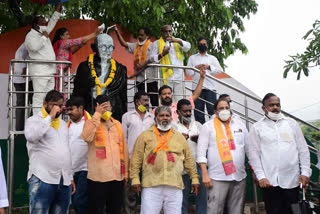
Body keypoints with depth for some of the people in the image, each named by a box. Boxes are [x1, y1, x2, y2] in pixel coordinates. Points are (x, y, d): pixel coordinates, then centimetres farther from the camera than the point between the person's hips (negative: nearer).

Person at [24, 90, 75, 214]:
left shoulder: (63, 124, 19)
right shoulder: (34, 120, 1)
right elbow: (31, 136, -23)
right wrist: (50, 117, -15)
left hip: (64, 181, 6)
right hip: (42, 180, -6)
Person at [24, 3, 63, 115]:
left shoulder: (43, 33, 22)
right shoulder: (30, 35, -3)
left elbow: (52, 23, 35)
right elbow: (34, 47, -23)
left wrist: (57, 11, 31)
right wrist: (44, 37, -10)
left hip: (50, 71, 9)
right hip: (39, 71, -9)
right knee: (39, 96, -12)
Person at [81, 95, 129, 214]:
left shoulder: (117, 124, 13)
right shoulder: (91, 123, 0)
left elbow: (124, 148, 15)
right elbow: (86, 137, -23)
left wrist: (125, 172, 12)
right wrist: (97, 114, -18)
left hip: (118, 176, 5)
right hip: (98, 176, -4)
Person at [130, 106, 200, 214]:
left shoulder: (179, 137, 16)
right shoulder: (145, 136, 7)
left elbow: (189, 159, 17)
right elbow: (136, 159, 4)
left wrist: (194, 178, 13)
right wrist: (135, 178, -4)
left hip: (175, 186, 2)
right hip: (151, 186, -2)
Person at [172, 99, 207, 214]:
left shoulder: (198, 125, 16)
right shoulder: (173, 126, 4)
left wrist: (199, 140, -6)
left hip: (198, 166, 3)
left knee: (202, 195, 6)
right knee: (183, 197, 4)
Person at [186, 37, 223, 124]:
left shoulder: (212, 58, 20)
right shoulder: (192, 58, 20)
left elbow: (219, 70, 7)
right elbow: (188, 72, 10)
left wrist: (209, 67, -6)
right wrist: (196, 67, -6)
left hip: (210, 87, 0)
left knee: (213, 110, -7)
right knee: (198, 110, -1)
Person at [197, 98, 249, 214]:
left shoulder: (240, 125, 13)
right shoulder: (208, 126, 2)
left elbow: (249, 149, 15)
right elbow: (201, 152, -3)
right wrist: (205, 175, -10)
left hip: (240, 177, 4)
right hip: (217, 178, -3)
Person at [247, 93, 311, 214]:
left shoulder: (292, 123, 12)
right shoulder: (257, 127, 5)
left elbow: (303, 150, 11)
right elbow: (253, 153, 0)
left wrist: (305, 172, 1)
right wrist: (260, 176, -9)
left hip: (292, 180, 2)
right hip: (269, 182, -2)